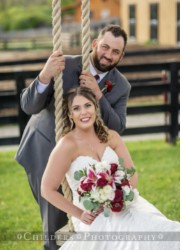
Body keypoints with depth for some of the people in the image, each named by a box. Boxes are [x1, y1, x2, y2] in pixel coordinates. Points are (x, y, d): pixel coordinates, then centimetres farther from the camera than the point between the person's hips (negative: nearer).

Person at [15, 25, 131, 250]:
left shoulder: (121, 86, -8)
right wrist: (44, 77, -42)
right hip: (44, 151, -3)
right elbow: (28, 106, -22)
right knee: (56, 214, -6)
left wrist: (98, 95, -32)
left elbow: (117, 128, -17)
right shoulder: (65, 65, -19)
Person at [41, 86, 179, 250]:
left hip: (121, 207, 5)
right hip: (94, 217, -5)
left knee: (167, 233, -23)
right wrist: (79, 214, -10)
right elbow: (48, 190, -9)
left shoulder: (111, 137, 6)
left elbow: (132, 175, 5)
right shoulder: (68, 145, -10)